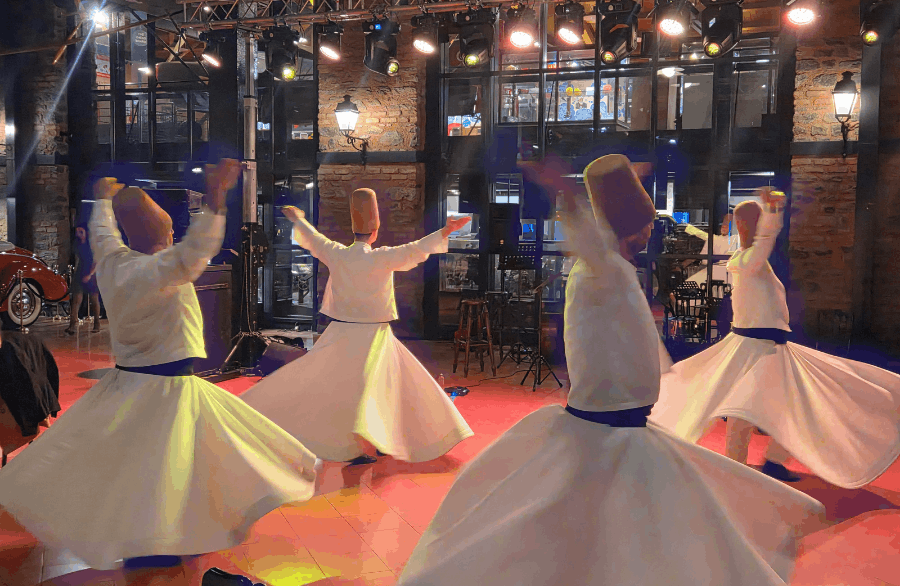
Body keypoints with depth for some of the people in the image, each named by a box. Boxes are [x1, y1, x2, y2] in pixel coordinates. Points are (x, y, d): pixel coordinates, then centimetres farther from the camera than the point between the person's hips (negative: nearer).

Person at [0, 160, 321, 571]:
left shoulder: (110, 261, 0)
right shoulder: (159, 270, -23)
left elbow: (101, 232, 21)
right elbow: (195, 252, -42)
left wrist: (105, 199, 40)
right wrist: (214, 199, -51)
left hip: (123, 384, 9)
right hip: (167, 391, -9)